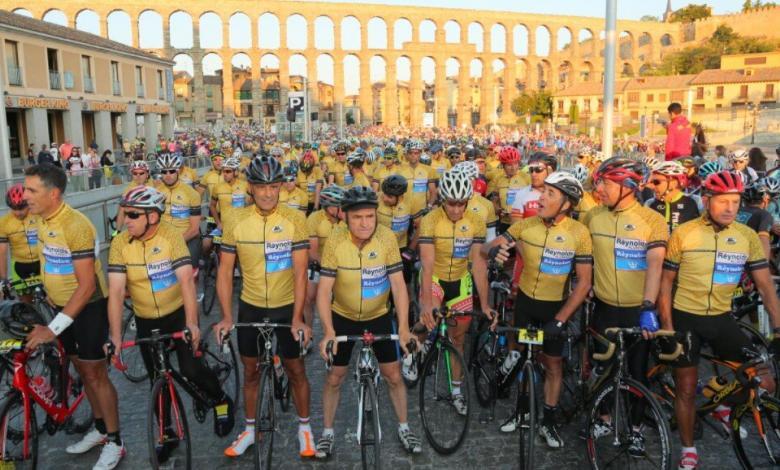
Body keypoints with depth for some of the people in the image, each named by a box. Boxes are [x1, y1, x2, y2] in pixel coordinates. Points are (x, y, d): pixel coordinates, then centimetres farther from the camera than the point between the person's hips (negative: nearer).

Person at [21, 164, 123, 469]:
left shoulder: (75, 226, -26)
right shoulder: (43, 221, 1)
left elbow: (87, 285, -27)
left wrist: (53, 328, -27)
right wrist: (50, 304, 18)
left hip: (88, 307, -8)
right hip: (62, 306, 8)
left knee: (95, 373, -1)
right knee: (81, 368, 17)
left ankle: (114, 442, 13)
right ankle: (100, 429, 33)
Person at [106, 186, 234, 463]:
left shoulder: (171, 236, -19)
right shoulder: (120, 244, -13)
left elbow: (186, 280, -26)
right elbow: (116, 291, -17)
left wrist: (192, 324, -32)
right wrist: (115, 336, -23)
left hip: (178, 314, -3)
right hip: (146, 321, 3)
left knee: (190, 370, -13)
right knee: (157, 379, 11)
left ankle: (221, 401, 18)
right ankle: (166, 433, 30)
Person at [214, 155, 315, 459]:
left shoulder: (294, 220, -14)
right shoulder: (235, 223, -8)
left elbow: (300, 271, -15)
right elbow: (225, 271, -4)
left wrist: (297, 318, -20)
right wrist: (226, 317, -11)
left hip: (286, 308, -2)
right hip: (250, 308, 2)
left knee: (296, 370, 10)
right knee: (251, 371, 16)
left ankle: (304, 428, 31)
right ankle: (249, 429, 35)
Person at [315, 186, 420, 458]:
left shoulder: (387, 238, -21)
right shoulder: (335, 242, -23)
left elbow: (398, 285, -18)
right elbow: (324, 289, -21)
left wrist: (403, 328, -24)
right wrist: (328, 331, -30)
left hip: (379, 316, 1)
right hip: (343, 317, 0)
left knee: (393, 375, 7)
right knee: (334, 377, 8)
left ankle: (404, 428, 28)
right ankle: (328, 432, 28)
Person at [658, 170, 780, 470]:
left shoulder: (748, 237, -3)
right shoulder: (683, 234, -9)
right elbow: (666, 282, -4)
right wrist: (666, 326, -8)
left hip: (721, 318, 3)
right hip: (685, 318, -2)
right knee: (686, 388, 5)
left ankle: (723, 407, 30)